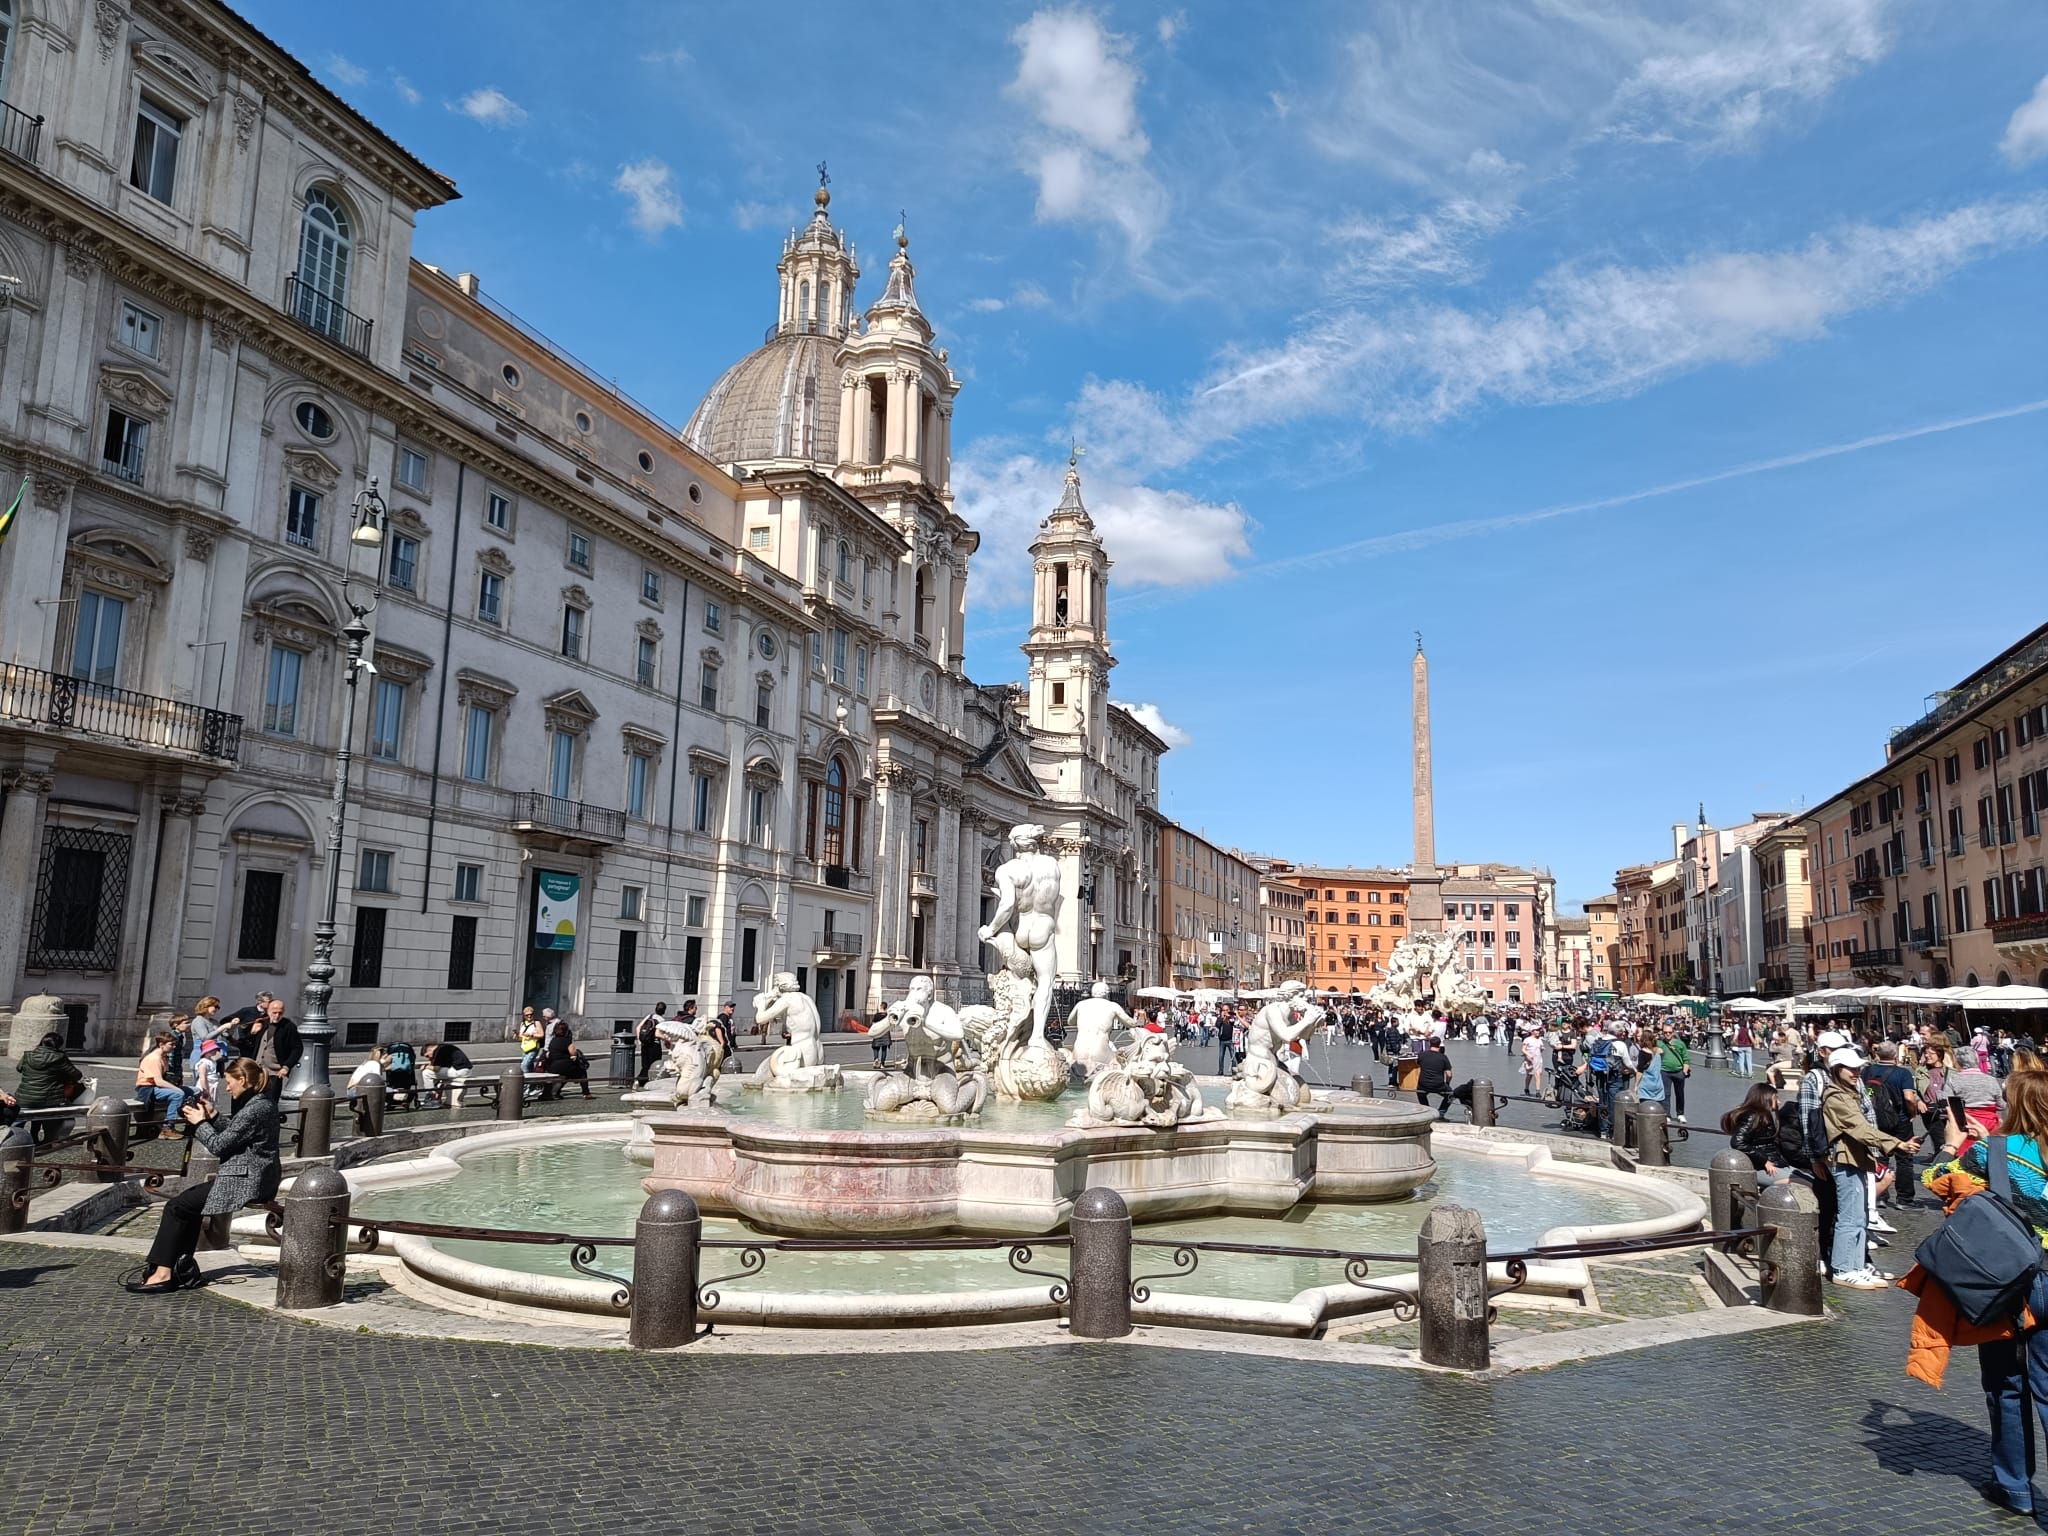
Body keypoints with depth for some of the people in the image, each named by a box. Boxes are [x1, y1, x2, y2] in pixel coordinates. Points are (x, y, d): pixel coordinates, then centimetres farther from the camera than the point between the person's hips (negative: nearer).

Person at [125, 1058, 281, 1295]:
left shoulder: (255, 1108, -19)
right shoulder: (261, 1103, 13)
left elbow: (220, 1145, -17)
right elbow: (230, 1136, 19)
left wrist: (199, 1122, -4)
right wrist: (212, 1117, 11)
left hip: (245, 1181, -10)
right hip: (246, 1177, 10)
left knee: (177, 1207, -3)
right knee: (187, 1201, 18)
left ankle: (163, 1273, 2)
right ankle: (184, 1266, 16)